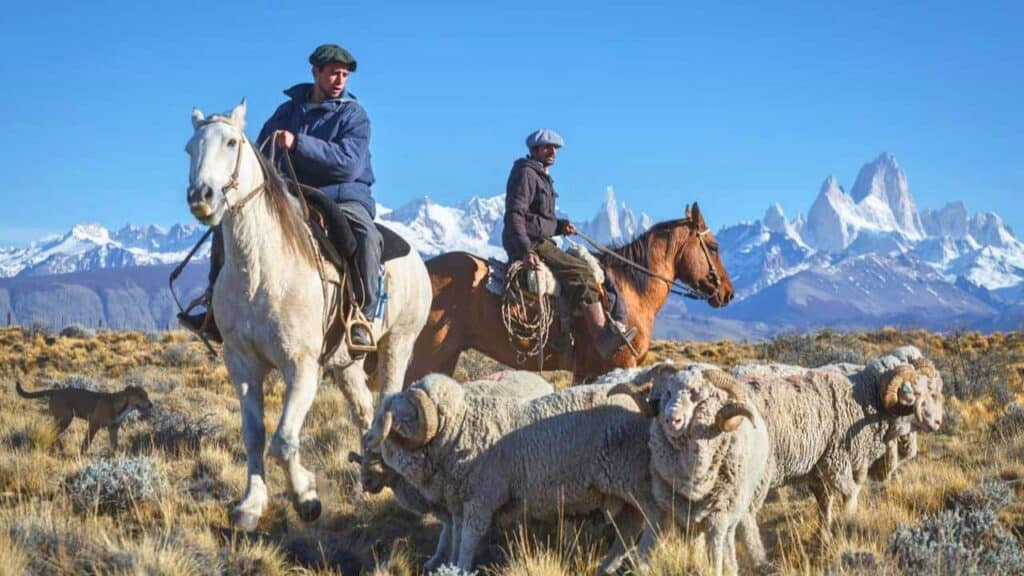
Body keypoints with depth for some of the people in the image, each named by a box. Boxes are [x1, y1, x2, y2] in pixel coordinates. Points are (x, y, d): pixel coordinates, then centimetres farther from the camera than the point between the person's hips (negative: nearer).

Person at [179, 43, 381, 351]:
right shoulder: (289, 110, 14)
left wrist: (298, 144, -25)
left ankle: (363, 321, -33)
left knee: (366, 236, -38)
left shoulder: (353, 115, -2)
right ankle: (219, 311, -1)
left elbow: (349, 164, -18)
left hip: (342, 197, -5)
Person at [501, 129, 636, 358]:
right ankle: (602, 336, -32)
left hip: (540, 242, 11)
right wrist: (526, 250, -29)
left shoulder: (542, 178, 24)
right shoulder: (525, 174, -8)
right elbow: (514, 215, -18)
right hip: (531, 244, -11)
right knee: (579, 271, -23)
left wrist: (560, 226, 10)